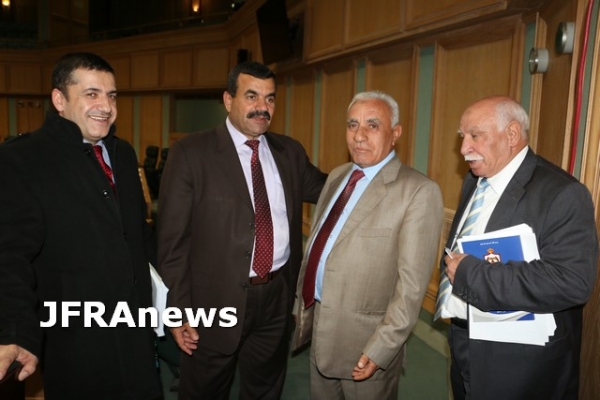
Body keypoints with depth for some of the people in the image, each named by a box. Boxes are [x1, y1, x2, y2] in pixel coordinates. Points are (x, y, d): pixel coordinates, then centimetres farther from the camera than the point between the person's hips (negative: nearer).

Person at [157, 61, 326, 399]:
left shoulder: (290, 151, 4)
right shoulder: (190, 153, -10)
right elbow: (173, 239, -10)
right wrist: (180, 311, -11)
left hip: (277, 298, 4)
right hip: (216, 301, -3)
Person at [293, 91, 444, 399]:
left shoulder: (419, 191, -17)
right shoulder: (336, 176, 7)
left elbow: (412, 282, -19)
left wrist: (381, 348, -18)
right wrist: (301, 303, 14)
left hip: (365, 340, -6)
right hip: (318, 326, 7)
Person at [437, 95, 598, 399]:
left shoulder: (562, 194, -19)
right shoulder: (473, 181, 6)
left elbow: (571, 282, -31)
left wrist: (470, 273, -27)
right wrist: (451, 267, -7)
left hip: (521, 366, -7)